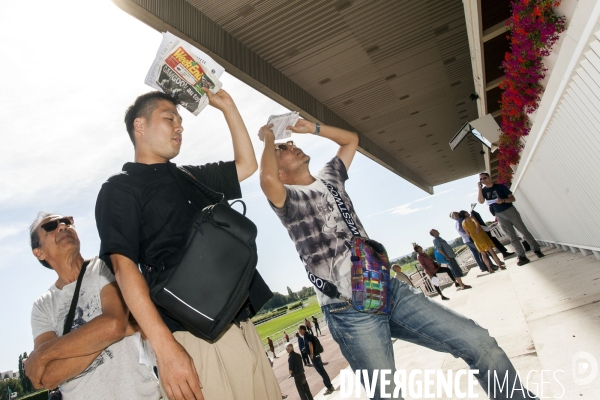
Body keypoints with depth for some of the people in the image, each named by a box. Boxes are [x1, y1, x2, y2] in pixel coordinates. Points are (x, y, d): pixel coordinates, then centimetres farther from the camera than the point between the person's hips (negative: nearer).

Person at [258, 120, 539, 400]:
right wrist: (268, 138, -8)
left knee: (479, 343, 1)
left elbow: (351, 139, 30)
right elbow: (268, 179, -28)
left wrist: (312, 128, 21)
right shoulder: (289, 199, -4)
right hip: (349, 313, -6)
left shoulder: (329, 177, 17)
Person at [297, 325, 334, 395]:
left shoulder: (306, 336, -18)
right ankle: (330, 386, 25)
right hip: (316, 355, 10)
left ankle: (329, 388, 8)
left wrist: (311, 354, -23)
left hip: (314, 356, -10)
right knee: (322, 371, 16)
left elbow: (310, 344, -33)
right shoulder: (307, 335, 11)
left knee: (321, 372, -1)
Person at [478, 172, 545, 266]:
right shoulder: (483, 191, 4)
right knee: (512, 237, 2)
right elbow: (480, 201, -14)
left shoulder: (500, 186, -2)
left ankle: (537, 250, 15)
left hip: (510, 211, -2)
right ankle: (522, 257, 2)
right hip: (500, 216, 2)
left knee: (524, 231, 3)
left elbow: (513, 198, -3)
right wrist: (479, 189, -19)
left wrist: (503, 200, -22)